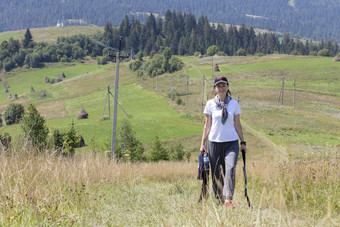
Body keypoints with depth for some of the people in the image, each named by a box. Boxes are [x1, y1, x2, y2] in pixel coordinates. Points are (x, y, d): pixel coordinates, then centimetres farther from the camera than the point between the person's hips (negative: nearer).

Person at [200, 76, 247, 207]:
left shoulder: (234, 104, 5)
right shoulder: (210, 104, 3)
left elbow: (237, 124, 10)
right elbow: (207, 125, 8)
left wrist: (242, 142, 9)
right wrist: (203, 143, 5)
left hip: (232, 142, 0)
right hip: (215, 142, 1)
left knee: (230, 168, -19)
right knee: (216, 173, 3)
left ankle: (228, 199, -24)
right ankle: (220, 200, 15)